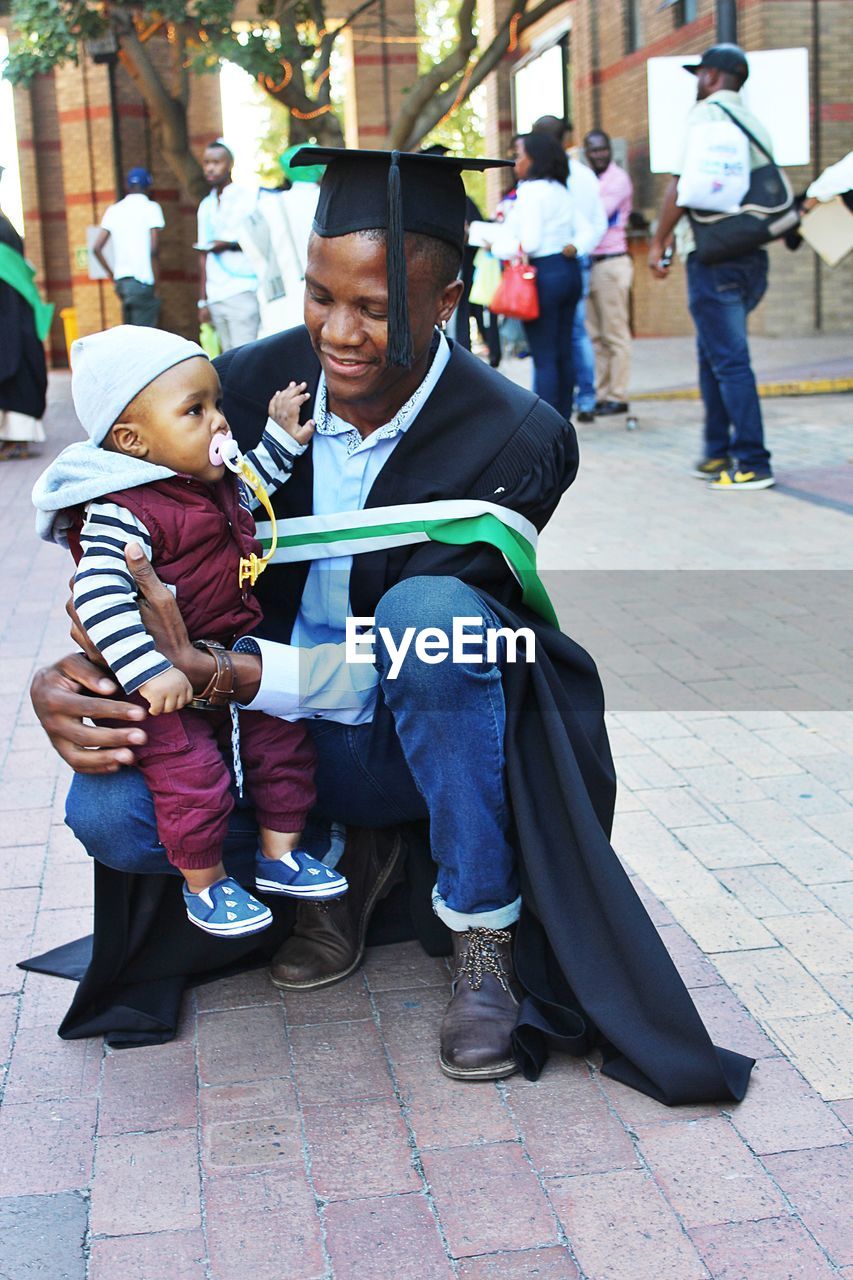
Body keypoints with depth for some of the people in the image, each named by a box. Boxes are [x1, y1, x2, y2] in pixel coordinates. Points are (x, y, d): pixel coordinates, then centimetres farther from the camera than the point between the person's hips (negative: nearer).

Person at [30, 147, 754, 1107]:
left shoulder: (516, 441, -20)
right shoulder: (252, 386, -10)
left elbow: (393, 663, -23)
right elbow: (159, 576, -2)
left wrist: (210, 668, -36)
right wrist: (72, 673, -24)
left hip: (425, 735, -3)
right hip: (281, 729, 4)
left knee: (427, 612, -37)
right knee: (109, 809, -23)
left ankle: (483, 931, -15)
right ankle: (346, 863, 7)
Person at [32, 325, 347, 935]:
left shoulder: (216, 481, 4)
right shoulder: (122, 514, -26)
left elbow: (248, 488, 29)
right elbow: (100, 595, -37)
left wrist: (279, 437, 21)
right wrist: (151, 672, -43)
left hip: (235, 665, 8)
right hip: (168, 685, -8)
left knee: (284, 741, 11)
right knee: (193, 778, -10)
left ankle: (280, 855, 30)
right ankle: (205, 884, 17)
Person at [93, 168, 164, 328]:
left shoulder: (113, 210, 12)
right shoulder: (151, 208, -2)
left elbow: (97, 248, 9)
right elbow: (154, 249, -12)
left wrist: (112, 275, 18)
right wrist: (155, 284, -4)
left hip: (121, 280, 6)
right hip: (142, 282, -5)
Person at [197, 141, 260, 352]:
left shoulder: (247, 198, 3)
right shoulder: (206, 206, 19)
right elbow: (204, 256, 18)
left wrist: (230, 244, -17)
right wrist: (203, 300, 13)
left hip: (242, 292, -5)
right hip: (215, 297, 5)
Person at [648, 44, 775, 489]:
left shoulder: (706, 114, -6)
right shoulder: (754, 123, 18)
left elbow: (684, 185, -15)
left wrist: (659, 241, -7)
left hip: (713, 256, -8)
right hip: (751, 253, 8)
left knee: (729, 360, -7)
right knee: (712, 352, 18)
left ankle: (753, 464, -8)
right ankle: (719, 453, 21)